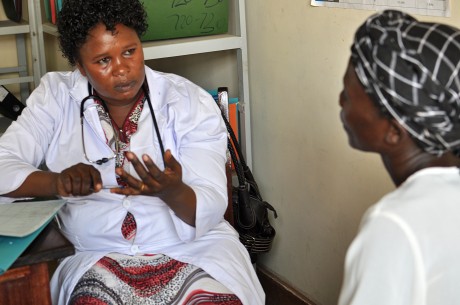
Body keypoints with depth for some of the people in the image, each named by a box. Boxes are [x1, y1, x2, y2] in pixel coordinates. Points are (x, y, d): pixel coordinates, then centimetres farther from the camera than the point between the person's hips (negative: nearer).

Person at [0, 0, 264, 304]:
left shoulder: (193, 103, -3)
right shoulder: (56, 97, 2)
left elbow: (210, 210, -9)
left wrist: (172, 192, -31)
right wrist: (58, 182, -24)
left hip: (193, 248, 0)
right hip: (99, 256, 1)